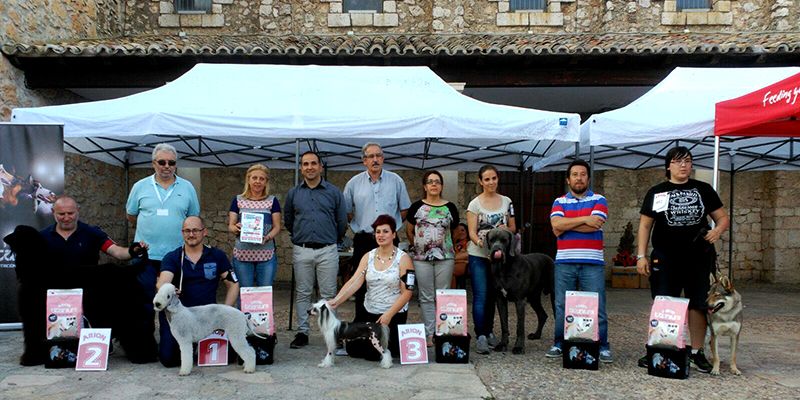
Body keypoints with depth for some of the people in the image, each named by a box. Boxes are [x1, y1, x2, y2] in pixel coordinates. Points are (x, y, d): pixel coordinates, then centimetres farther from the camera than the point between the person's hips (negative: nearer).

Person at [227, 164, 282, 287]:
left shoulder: (272, 201, 7)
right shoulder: (238, 200, 8)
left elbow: (277, 227, 4)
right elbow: (230, 225, 5)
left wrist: (268, 237, -15)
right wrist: (235, 228, -18)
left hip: (266, 255, 0)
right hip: (242, 254, 0)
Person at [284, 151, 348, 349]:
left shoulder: (334, 192, 2)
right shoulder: (293, 193, 7)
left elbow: (342, 221, 9)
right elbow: (288, 221, 19)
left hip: (327, 251, -2)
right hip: (301, 251, 2)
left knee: (328, 294, 3)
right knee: (302, 294, 8)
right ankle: (302, 332, 16)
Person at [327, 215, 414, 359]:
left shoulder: (403, 259, -9)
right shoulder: (368, 257, 3)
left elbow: (407, 292, -13)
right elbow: (354, 282, -8)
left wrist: (389, 315, -21)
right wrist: (336, 301, -24)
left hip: (394, 314, -4)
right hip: (369, 313, 4)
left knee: (374, 353, -11)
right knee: (353, 348, -2)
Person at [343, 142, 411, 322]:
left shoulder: (396, 181, 5)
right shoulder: (353, 183, 5)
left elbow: (405, 210, 11)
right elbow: (346, 213, 12)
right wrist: (361, 225, 7)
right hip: (363, 241, 1)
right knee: (362, 286, 4)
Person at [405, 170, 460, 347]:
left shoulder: (450, 207, 4)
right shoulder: (417, 206, 3)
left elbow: (453, 230, 13)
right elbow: (409, 231, 11)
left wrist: (443, 244, 10)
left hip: (445, 257, 0)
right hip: (421, 258, 0)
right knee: (426, 297, 5)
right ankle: (429, 334, 11)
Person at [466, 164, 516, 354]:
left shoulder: (506, 202, 8)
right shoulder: (475, 204, -3)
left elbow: (513, 228, 14)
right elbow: (472, 232, -9)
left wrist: (507, 229, -10)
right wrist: (480, 242, -30)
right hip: (478, 255, -4)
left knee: (492, 295, 11)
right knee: (480, 296, -9)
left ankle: (489, 331, 23)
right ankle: (481, 336, -8)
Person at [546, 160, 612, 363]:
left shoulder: (599, 200, 6)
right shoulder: (559, 202, 11)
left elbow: (594, 225, -11)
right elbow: (556, 225, -7)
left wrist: (566, 225, -5)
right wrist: (584, 219, -11)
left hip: (592, 263, -1)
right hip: (564, 262, 2)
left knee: (597, 307, 1)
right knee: (562, 306, 6)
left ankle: (603, 346, 11)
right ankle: (559, 343, 16)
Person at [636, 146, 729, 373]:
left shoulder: (703, 190, 9)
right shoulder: (656, 192, 6)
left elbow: (723, 218, 11)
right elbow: (645, 225, 6)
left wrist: (717, 230, -12)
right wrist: (641, 256, -2)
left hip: (699, 259, 1)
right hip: (665, 260, -1)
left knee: (698, 305, 5)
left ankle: (697, 353, 17)